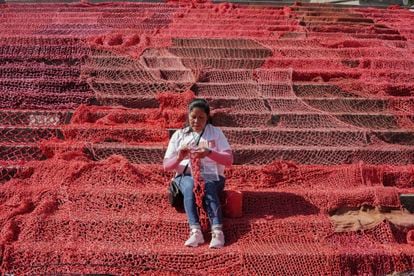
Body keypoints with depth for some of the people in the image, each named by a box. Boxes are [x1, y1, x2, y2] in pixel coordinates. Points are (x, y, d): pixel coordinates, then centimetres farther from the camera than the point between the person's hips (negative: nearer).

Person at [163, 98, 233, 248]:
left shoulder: (216, 132, 11)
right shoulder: (179, 134, 14)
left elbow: (229, 160, 0)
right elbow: (166, 166, 8)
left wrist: (209, 153, -19)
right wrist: (179, 158, -15)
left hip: (212, 175, 0)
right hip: (186, 175, 1)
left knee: (209, 189, -35)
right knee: (190, 187, -35)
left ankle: (217, 231, -51)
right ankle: (195, 231, -49)